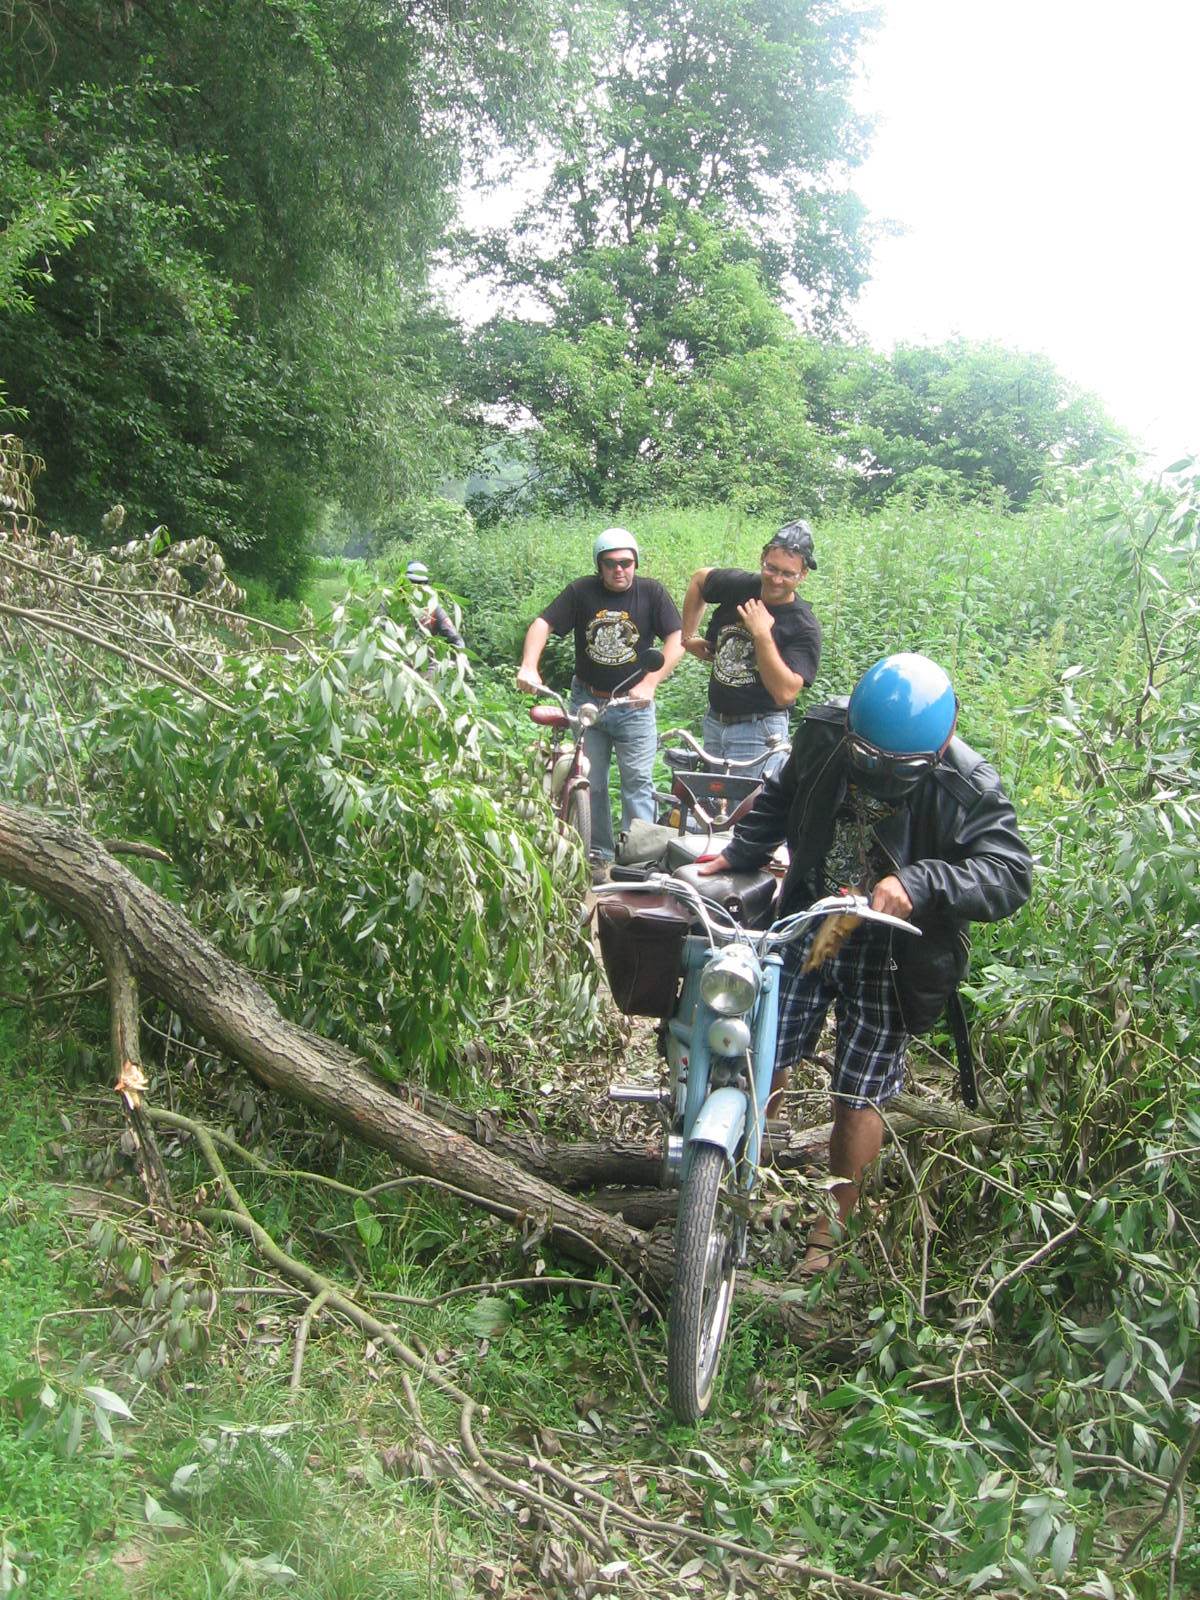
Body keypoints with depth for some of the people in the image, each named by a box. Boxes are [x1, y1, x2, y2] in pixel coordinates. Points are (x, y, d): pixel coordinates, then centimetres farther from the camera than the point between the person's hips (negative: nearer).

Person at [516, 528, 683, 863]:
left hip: (634, 703, -2)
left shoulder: (651, 592, -6)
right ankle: (598, 854, 19)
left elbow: (677, 640, -10)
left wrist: (649, 683, -19)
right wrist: (528, 666, -26)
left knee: (637, 782, -4)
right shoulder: (581, 591, -3)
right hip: (587, 701, 2)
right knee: (590, 782, 8)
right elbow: (543, 623, -9)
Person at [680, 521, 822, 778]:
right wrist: (688, 636, 15)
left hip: (758, 732, -6)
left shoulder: (804, 627, -18)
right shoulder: (738, 585, -4)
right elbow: (699, 578, 19)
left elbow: (784, 693, -28)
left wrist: (762, 635, -31)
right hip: (714, 722, 6)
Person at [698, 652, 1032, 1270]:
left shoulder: (967, 788, -23)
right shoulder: (824, 733, -11)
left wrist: (919, 882, -42)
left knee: (858, 1100, 5)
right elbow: (782, 797, 10)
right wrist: (738, 854, 3)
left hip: (888, 956, -3)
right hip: (808, 924, 3)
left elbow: (1010, 875, -30)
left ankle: (828, 1230, 28)